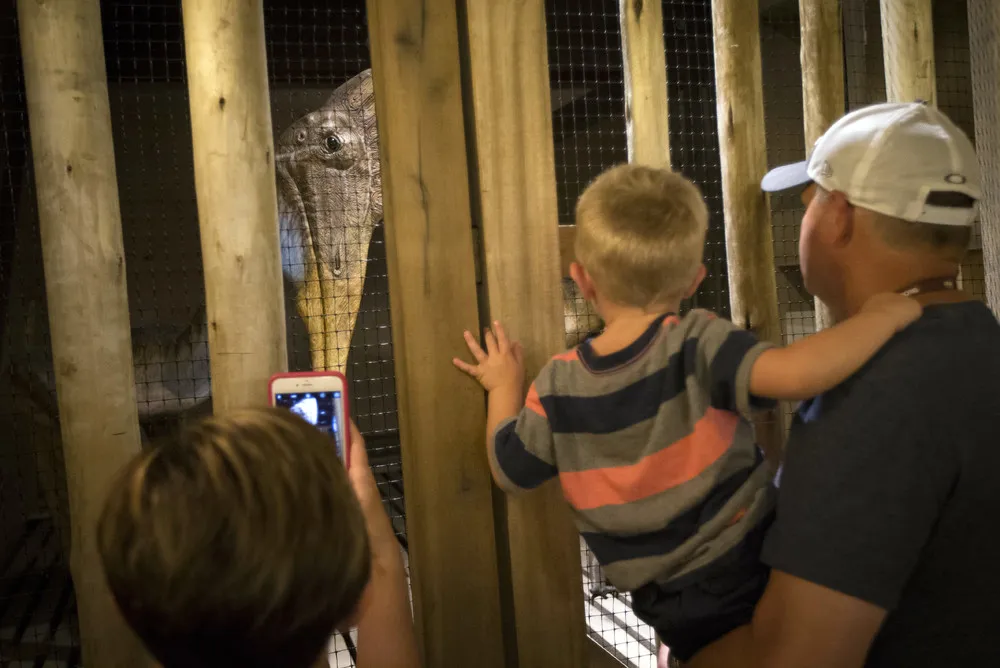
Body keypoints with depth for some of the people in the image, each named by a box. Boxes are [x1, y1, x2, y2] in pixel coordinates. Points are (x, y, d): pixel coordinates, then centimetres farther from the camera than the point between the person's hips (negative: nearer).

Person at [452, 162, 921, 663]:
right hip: (755, 578, -4)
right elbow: (796, 374, -36)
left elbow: (510, 470, 4)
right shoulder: (698, 346, -20)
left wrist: (504, 388, 19)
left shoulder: (559, 387, -8)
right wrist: (882, 316, -19)